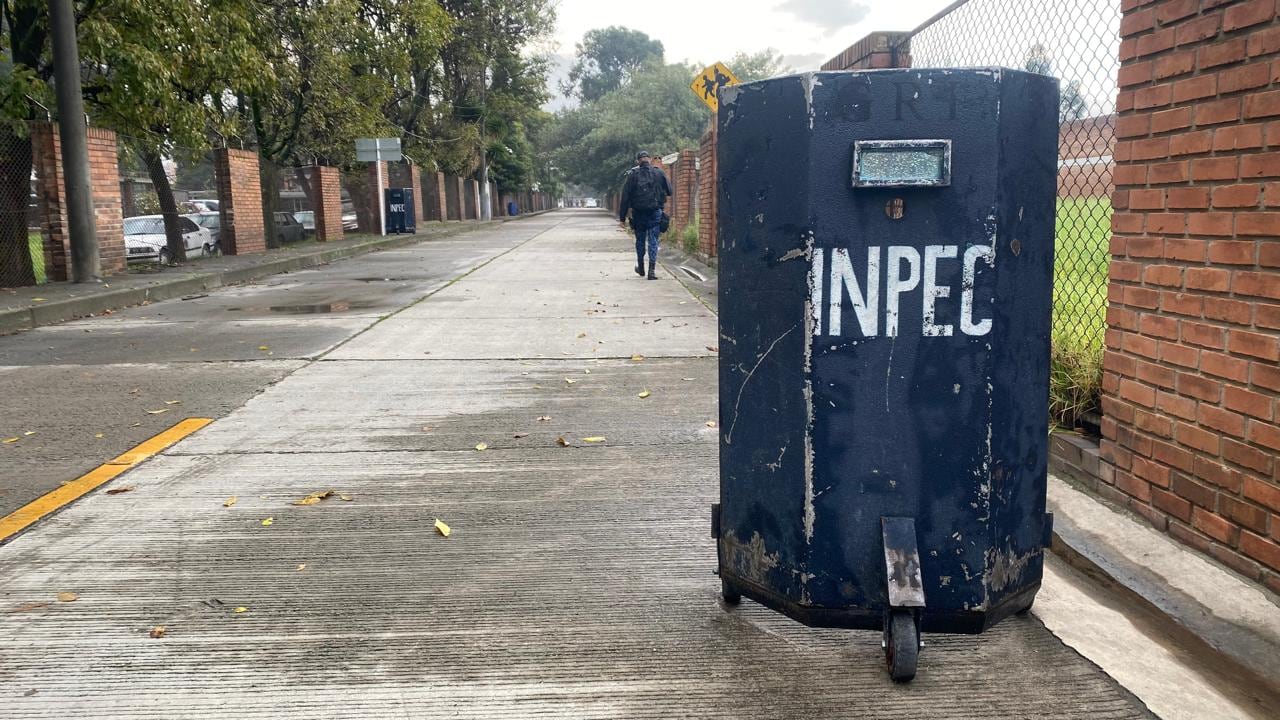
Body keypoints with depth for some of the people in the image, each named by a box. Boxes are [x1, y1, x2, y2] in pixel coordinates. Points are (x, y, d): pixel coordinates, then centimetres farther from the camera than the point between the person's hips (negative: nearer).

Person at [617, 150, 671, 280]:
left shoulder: (632, 175, -1)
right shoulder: (659, 173, 1)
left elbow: (625, 197, -2)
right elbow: (669, 191, 6)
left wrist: (622, 217, 2)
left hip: (638, 213, 1)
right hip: (656, 212, 0)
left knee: (640, 240, 17)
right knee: (653, 241, 2)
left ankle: (641, 268, 29)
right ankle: (652, 270, -6)